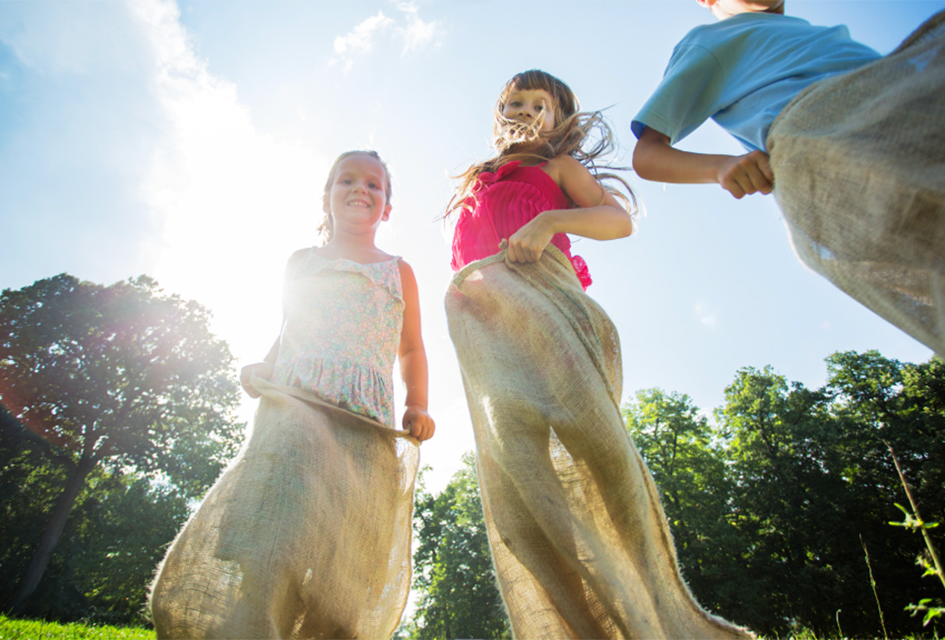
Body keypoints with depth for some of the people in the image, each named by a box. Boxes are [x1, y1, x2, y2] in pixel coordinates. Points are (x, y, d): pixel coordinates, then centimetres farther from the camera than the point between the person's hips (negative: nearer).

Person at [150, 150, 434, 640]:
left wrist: (418, 407, 7)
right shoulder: (301, 263, 22)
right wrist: (260, 371, 7)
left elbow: (411, 349, 22)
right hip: (295, 408, 0)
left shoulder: (398, 273, 20)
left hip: (366, 424, 1)